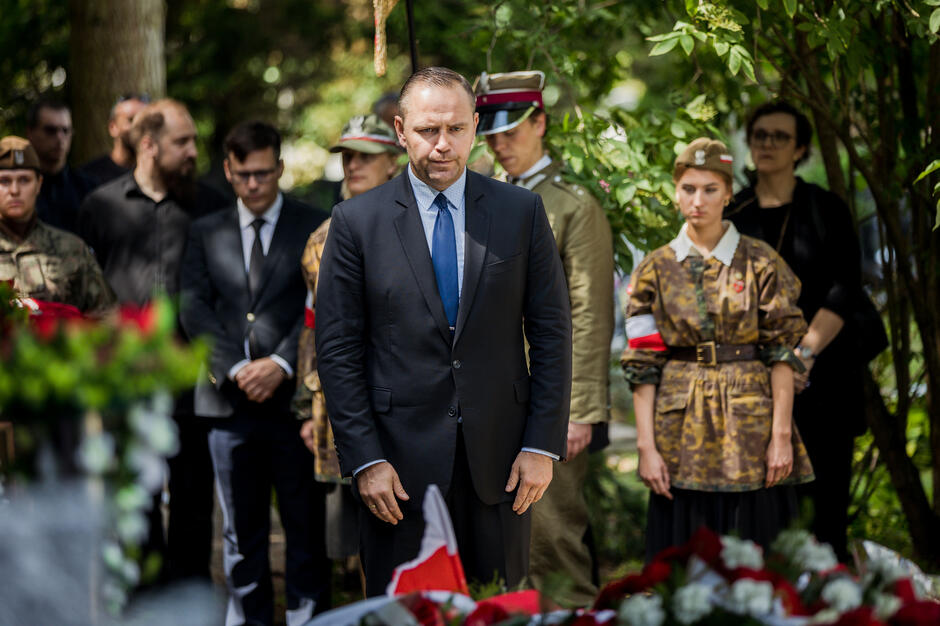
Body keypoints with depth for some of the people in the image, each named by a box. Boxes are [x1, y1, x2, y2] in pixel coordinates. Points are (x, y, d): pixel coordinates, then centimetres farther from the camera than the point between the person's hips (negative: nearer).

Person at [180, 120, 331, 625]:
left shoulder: (314, 228, 5)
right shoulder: (205, 233, 13)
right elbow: (194, 309, 4)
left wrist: (280, 364, -15)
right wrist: (237, 368, -9)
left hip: (293, 396, -2)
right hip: (229, 400, 2)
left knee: (305, 525, 0)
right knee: (241, 530, 8)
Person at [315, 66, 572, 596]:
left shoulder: (521, 211, 4)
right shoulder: (357, 221, 0)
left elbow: (552, 331, 4)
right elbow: (338, 349, -1)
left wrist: (542, 445, -3)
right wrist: (365, 460, -7)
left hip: (500, 458, 1)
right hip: (401, 463, -1)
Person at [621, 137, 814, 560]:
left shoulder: (760, 263, 2)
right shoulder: (657, 269, 6)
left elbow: (783, 354, -1)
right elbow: (642, 366, 3)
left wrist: (781, 434, -8)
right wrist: (646, 446, -3)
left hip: (750, 426, -1)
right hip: (683, 437, 1)